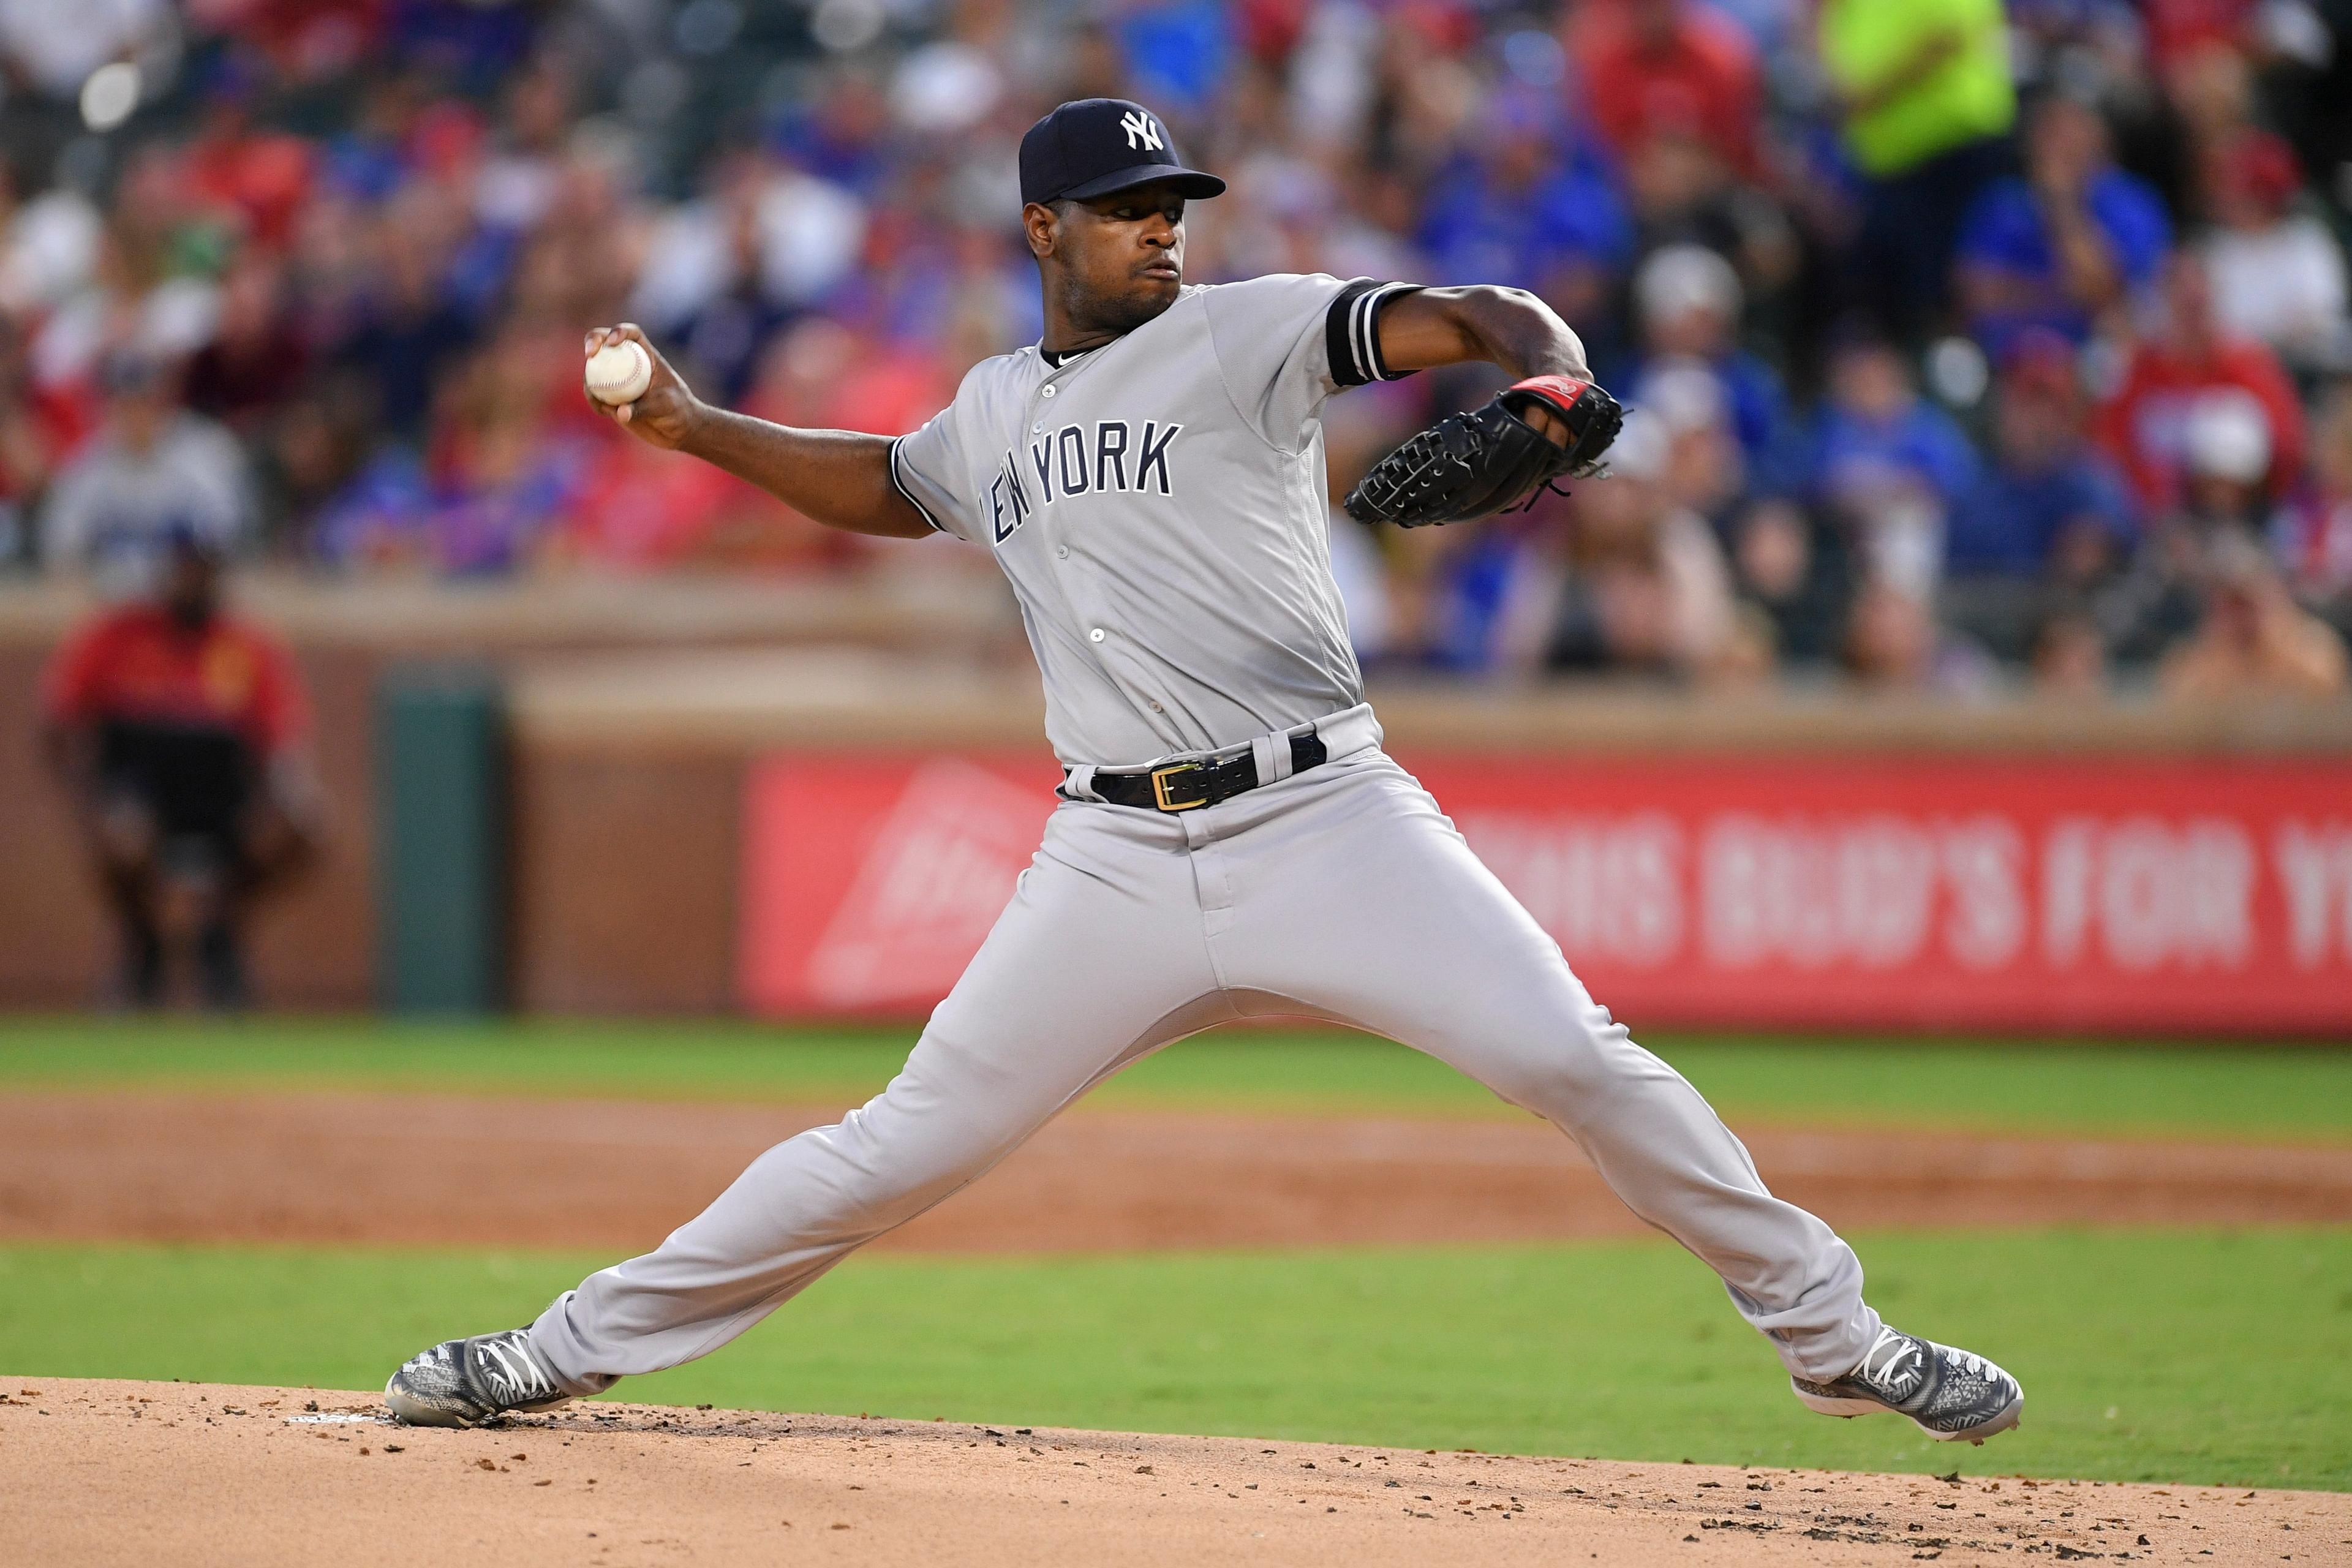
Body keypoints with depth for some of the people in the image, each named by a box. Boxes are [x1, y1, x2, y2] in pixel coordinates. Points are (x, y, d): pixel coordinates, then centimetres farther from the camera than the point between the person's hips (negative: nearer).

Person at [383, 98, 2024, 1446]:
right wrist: (698, 428, 26)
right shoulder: (995, 410, 16)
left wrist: (1551, 379, -34)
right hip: (1117, 864, 3)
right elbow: (887, 483, 38)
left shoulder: (1247, 335, 0)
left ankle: (1832, 1333, -3)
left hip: (1324, 824, -3)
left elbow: (1470, 316, -12)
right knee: (908, 1143, 2)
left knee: (1576, 1060, -16)